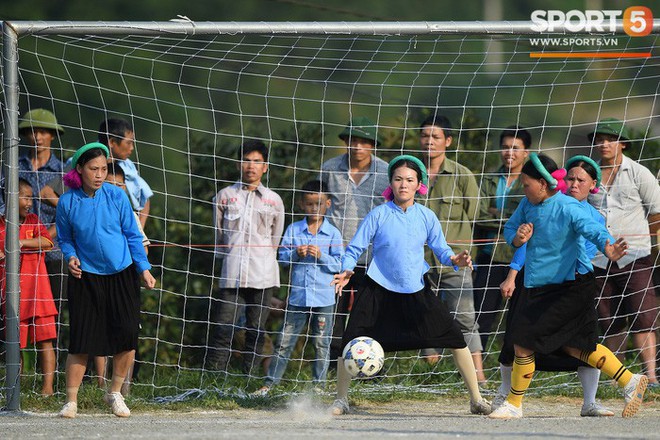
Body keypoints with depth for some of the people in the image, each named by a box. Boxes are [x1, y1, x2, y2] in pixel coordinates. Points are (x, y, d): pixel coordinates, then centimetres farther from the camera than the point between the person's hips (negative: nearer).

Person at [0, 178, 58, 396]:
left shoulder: (33, 221, 8)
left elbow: (47, 241, -8)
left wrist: (22, 242, -19)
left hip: (38, 293, 1)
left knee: (45, 339, -4)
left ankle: (48, 386, -3)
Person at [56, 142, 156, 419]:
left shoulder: (116, 196, -5)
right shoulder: (67, 202, -6)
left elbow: (132, 235, 5)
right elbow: (64, 239, 7)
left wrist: (143, 268, 2)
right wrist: (71, 257, -12)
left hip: (122, 275, 1)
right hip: (85, 277, -1)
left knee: (127, 335, -4)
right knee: (81, 341, -6)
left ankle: (115, 394, 16)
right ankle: (71, 401, 5)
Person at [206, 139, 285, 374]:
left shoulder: (273, 200, 10)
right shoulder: (225, 196, 8)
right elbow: (217, 234, 15)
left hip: (263, 275, 1)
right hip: (232, 274, -1)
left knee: (256, 331, 2)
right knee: (223, 329, -9)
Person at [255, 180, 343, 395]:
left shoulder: (333, 233, 0)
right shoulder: (293, 230, 5)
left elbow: (339, 264, -3)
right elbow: (282, 256, 3)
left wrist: (321, 256, -17)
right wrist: (295, 253, -15)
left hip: (323, 298, -1)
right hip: (298, 295, 1)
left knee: (321, 344, 5)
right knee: (285, 342, 2)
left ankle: (318, 384, 15)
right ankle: (269, 383, 4)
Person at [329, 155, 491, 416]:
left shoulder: (426, 217, 1)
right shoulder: (378, 215, -5)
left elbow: (441, 250, 6)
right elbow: (355, 248, -1)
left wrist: (454, 260, -16)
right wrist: (347, 270, -20)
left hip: (417, 291, 2)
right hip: (379, 290, -2)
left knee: (455, 339, -5)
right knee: (351, 343, -14)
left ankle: (476, 400, 7)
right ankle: (341, 401, 6)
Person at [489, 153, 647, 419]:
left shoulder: (567, 208, -22)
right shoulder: (529, 204, 2)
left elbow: (592, 228, -34)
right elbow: (510, 228, 15)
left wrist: (607, 249, -56)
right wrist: (517, 238, -10)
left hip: (568, 291, -9)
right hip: (541, 288, 9)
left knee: (523, 343, -6)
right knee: (575, 345, 16)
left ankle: (513, 405, 11)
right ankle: (630, 382, 24)